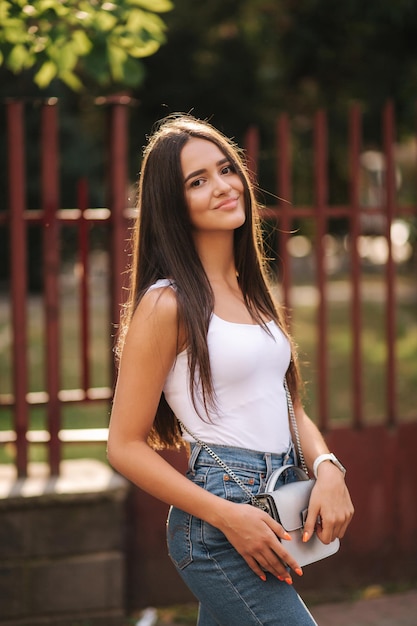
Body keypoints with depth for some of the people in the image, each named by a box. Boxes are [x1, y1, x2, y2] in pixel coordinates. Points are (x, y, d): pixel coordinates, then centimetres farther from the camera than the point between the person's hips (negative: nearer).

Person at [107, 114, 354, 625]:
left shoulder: (250, 291, 13)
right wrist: (229, 517, -16)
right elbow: (125, 446, -10)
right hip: (218, 530, -7)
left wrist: (327, 469, -4)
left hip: (275, 513, 7)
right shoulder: (167, 304, -10)